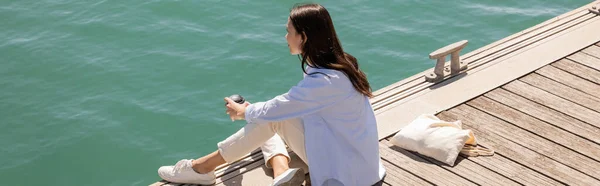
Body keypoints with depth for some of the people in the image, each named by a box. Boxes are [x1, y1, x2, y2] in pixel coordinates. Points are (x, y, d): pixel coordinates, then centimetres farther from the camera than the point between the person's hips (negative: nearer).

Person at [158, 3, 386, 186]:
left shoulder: (326, 81, -27)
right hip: (344, 149, 9)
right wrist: (252, 109, 10)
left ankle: (204, 166, -4)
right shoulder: (335, 64, 2)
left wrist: (243, 111, 4)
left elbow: (275, 110, -16)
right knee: (270, 115, 6)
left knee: (274, 118, -15)